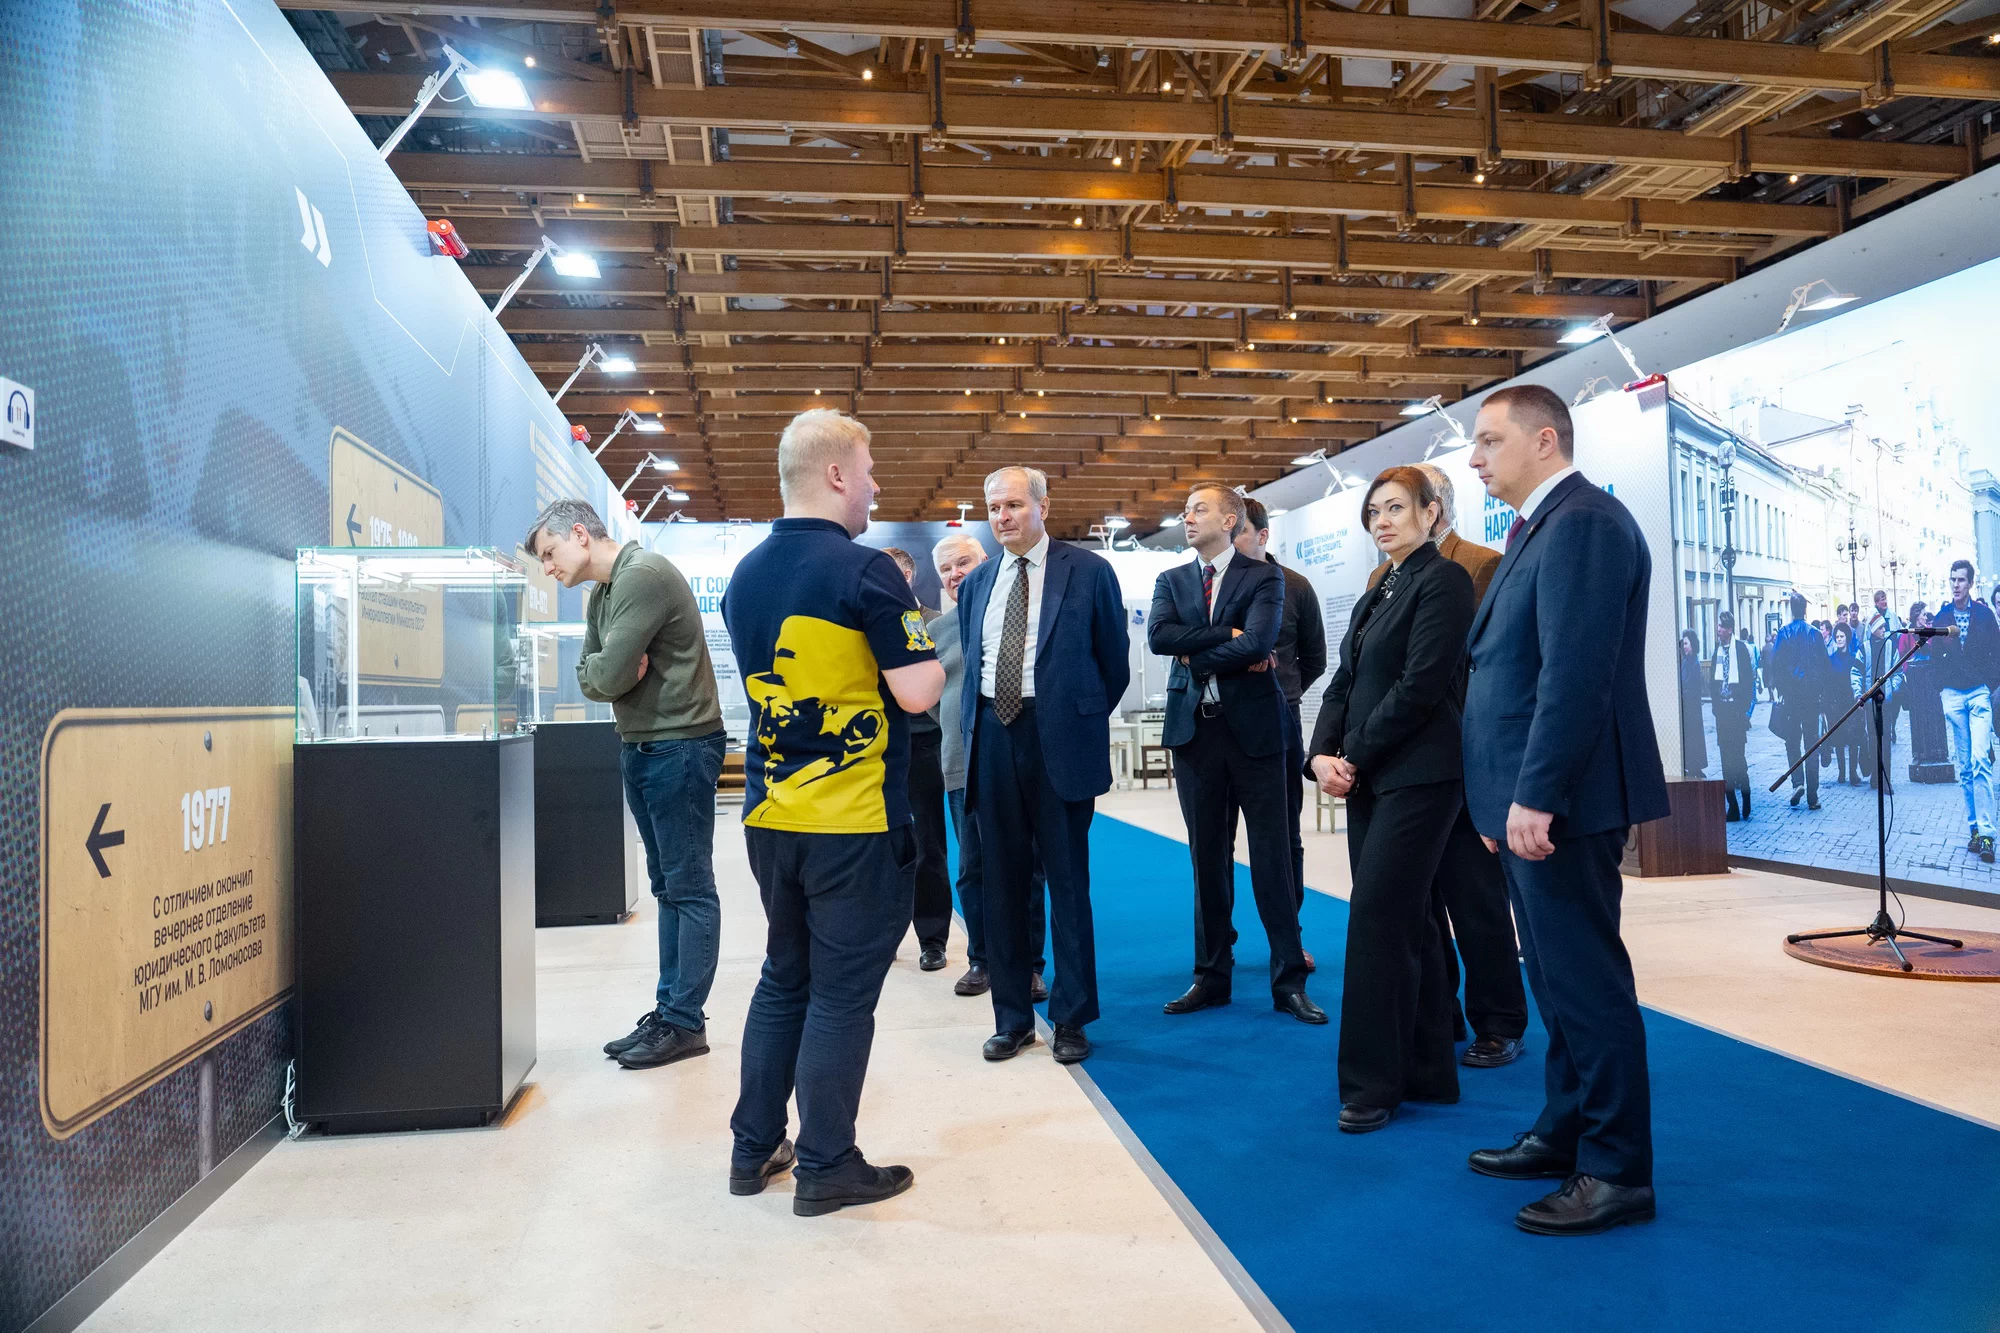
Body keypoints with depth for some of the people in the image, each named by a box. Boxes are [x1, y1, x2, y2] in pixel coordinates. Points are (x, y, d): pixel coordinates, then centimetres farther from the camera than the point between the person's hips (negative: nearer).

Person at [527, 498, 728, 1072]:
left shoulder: (643, 576, -16)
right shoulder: (603, 591, 15)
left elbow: (609, 675, -22)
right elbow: (588, 676, 11)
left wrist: (615, 672, -1)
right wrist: (614, 672, -8)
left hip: (679, 748, -10)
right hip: (640, 746, 10)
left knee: (689, 888, -2)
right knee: (667, 887, 13)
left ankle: (684, 1022, 4)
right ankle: (668, 1009, 21)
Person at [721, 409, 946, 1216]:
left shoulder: (745, 576, 7)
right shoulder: (863, 572, -15)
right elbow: (915, 692, -17)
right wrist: (936, 658, 2)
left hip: (770, 815, 7)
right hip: (853, 822, -7)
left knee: (784, 978, 19)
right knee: (842, 992, 4)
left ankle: (754, 1148, 27)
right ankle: (826, 1167, 15)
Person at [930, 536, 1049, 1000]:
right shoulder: (937, 629, 10)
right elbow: (930, 695, 17)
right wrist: (959, 732, 7)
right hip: (965, 766, 3)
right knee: (973, 869, 8)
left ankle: (1029, 965, 14)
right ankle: (981, 961, 21)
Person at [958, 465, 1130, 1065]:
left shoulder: (1088, 572, -1)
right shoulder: (976, 583, 12)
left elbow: (1115, 660, 4)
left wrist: (1084, 722, 6)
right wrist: (974, 728, 12)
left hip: (1058, 740, -4)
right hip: (992, 738, 4)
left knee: (1068, 880, 4)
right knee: (1002, 881, 9)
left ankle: (1070, 1018, 17)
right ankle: (1011, 1018, 21)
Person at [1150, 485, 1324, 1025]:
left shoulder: (1264, 576, 1)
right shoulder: (1171, 581, 11)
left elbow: (1258, 642, -16)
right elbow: (1158, 636, -8)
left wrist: (1196, 655, -6)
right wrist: (1228, 635, -12)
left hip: (1253, 727, -3)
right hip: (1194, 729, 3)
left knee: (1271, 855, 0)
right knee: (1208, 857, 9)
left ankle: (1289, 981, 9)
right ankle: (1212, 976, 18)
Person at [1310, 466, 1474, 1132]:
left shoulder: (1443, 580, -8)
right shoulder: (1378, 593, 18)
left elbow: (1420, 687, -16)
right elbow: (1344, 683, 13)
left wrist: (1353, 757, -12)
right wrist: (1324, 754, -3)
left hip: (1417, 777, -8)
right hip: (1370, 779, 8)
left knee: (1378, 919, -8)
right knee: (1410, 924, 12)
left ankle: (1373, 1084, 2)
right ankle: (1427, 1072, 22)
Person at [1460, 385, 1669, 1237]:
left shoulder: (1582, 522, -14)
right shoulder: (1541, 528, 17)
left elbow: (1577, 672, -23)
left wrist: (1535, 796, -24)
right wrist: (1506, 797, 17)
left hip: (1559, 802, -10)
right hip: (1529, 801, 10)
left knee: (1585, 981, -1)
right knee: (1559, 977, 18)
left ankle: (1617, 1172, 11)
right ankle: (1567, 1133, 31)